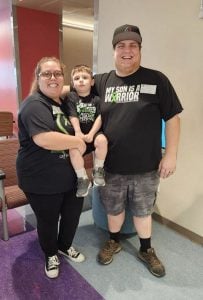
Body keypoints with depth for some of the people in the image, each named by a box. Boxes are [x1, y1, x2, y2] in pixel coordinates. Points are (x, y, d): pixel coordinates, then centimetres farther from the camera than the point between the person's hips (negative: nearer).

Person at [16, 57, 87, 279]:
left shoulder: (64, 102, 10)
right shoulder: (34, 104, -18)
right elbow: (44, 139, -34)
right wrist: (78, 142, -22)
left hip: (70, 176, 8)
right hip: (42, 181, -7)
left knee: (73, 214, 20)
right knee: (48, 221, 13)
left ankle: (65, 246, 48)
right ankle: (51, 255, 41)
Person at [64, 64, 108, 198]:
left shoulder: (96, 98, 5)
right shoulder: (71, 97, 4)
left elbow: (99, 118, -4)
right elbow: (73, 117, -7)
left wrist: (91, 134, -18)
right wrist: (78, 133, -22)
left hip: (94, 133, 0)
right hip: (78, 133, 0)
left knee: (102, 140, -33)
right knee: (73, 149, -31)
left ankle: (98, 170, -9)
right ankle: (83, 179, -12)